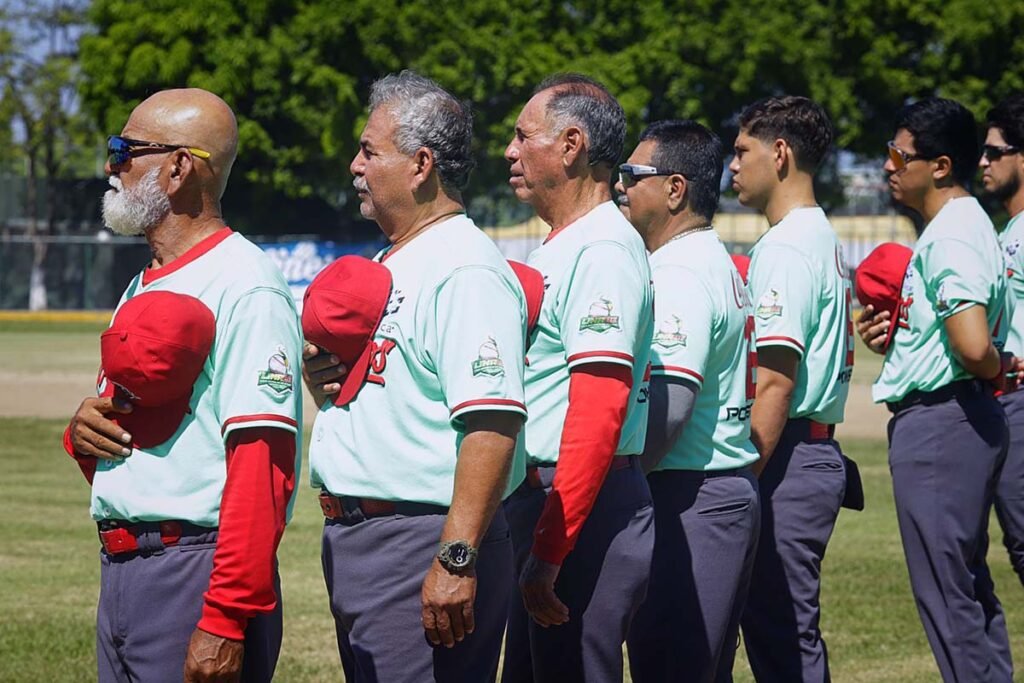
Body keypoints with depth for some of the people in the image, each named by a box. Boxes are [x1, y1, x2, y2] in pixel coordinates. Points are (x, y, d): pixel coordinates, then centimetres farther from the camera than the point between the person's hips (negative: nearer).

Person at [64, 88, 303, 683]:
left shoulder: (246, 288, -13)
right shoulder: (145, 287, 18)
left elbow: (262, 468, -21)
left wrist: (225, 620, -26)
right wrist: (83, 429, 1)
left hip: (195, 574, -9)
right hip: (119, 568, 9)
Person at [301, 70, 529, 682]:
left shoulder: (466, 271, -15)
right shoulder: (387, 267, 18)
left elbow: (492, 422, -24)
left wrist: (457, 559, -30)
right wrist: (323, 381, 4)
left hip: (422, 542, -10)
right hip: (353, 540, 10)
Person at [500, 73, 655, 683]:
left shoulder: (603, 250, -14)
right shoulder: (559, 248, 19)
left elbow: (598, 415, -22)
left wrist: (548, 552, -25)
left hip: (586, 516, -10)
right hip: (537, 497, 10)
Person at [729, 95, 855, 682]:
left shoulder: (785, 248, -13)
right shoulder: (827, 241, 18)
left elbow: (776, 384, -19)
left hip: (786, 459, -10)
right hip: (820, 452, 10)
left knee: (779, 633, -8)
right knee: (789, 631, 13)